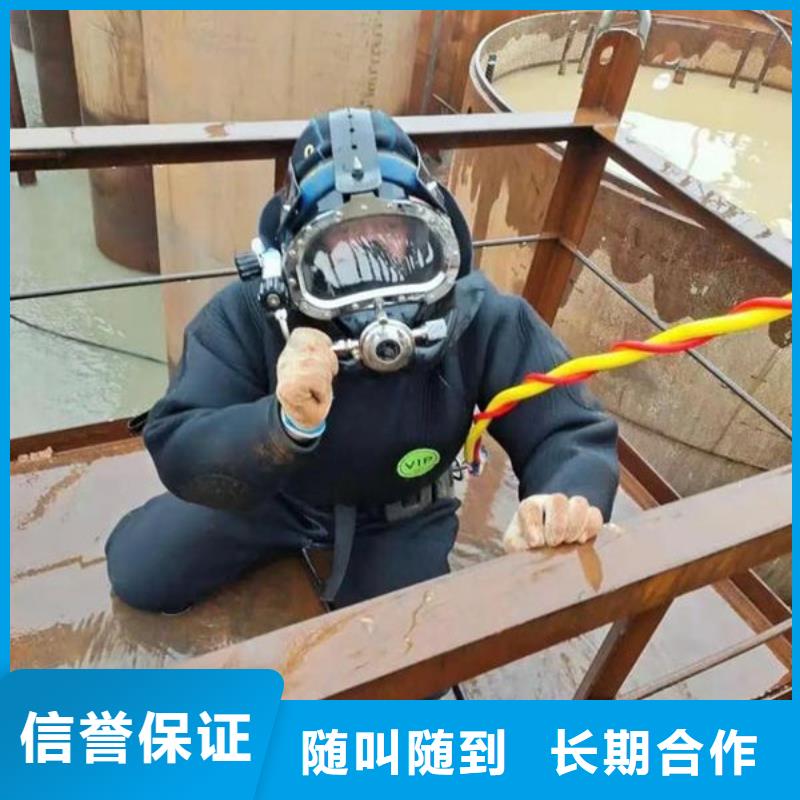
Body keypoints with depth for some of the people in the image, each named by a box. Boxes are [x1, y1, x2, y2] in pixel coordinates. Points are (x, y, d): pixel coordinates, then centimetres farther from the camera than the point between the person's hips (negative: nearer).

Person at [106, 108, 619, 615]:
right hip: (277, 493, 1)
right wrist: (287, 423, -57)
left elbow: (572, 431, -26)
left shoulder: (483, 320, -30)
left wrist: (569, 499, -51)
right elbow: (177, 454, -36)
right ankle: (291, 537, 28)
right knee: (136, 572, 3)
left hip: (401, 519, 1)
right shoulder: (248, 313, -32)